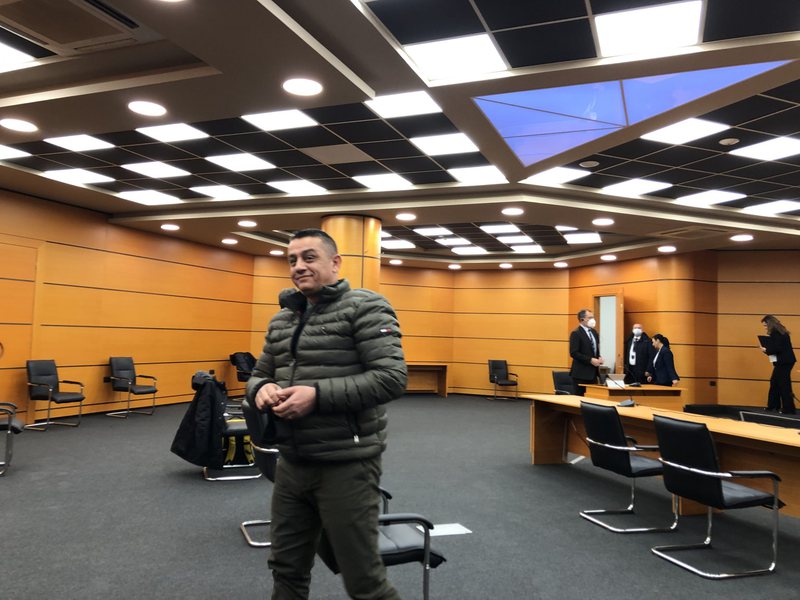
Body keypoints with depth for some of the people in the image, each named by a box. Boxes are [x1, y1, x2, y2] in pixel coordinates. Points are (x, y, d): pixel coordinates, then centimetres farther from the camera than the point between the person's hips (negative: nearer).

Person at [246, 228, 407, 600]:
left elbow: (392, 378, -19)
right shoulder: (282, 318, 13)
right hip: (292, 465, 7)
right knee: (287, 569, 19)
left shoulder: (364, 307, -10)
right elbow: (258, 374, 20)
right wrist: (262, 388, -6)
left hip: (346, 466, -7)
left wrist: (317, 395, -25)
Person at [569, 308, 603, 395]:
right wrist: (590, 360, -19)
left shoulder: (594, 332, 14)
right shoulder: (576, 333, -11)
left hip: (593, 372, 7)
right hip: (581, 373, -7)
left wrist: (599, 358, 3)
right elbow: (574, 353, -17)